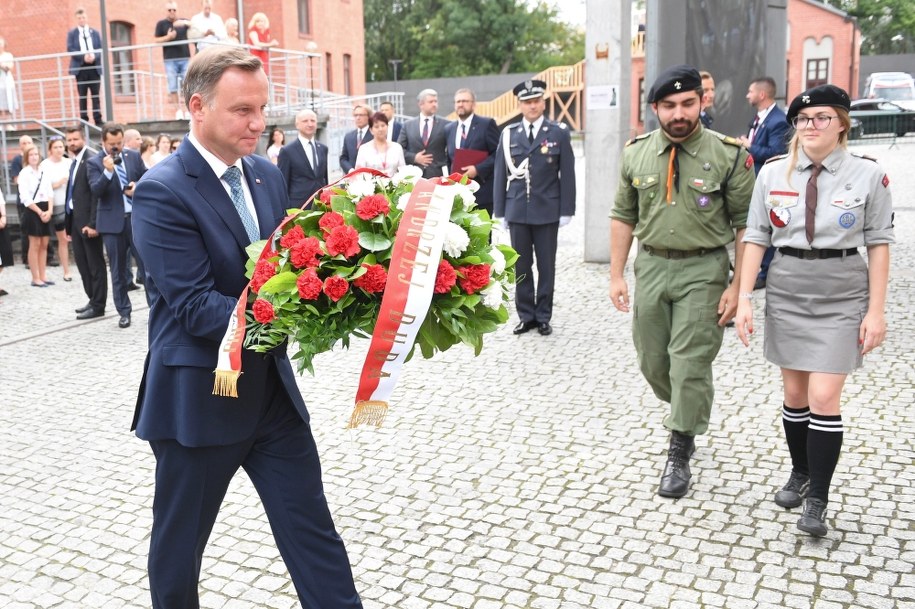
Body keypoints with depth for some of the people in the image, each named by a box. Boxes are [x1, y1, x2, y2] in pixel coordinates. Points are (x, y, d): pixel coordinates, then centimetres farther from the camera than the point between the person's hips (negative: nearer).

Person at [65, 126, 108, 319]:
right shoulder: (74, 163, 16)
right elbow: (72, 193, 15)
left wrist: (93, 223, -22)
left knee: (95, 264, -1)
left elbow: (96, 194, -18)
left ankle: (98, 305, 5)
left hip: (88, 222, -9)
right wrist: (69, 225, 13)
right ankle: (92, 299, 23)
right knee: (82, 263, 14)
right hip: (75, 220, 9)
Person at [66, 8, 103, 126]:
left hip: (95, 67, 1)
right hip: (80, 67, -1)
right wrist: (83, 56, -18)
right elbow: (70, 49, -3)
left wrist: (94, 56, -15)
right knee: (83, 96, 0)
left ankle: (98, 120, 0)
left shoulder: (95, 32, 12)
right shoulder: (71, 33, 7)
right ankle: (84, 121, 1)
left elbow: (101, 48, 5)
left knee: (95, 95, 0)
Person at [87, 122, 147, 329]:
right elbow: (96, 191, -12)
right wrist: (108, 171, -24)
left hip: (137, 218, 1)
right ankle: (124, 312, 15)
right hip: (113, 221, -1)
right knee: (118, 269, 6)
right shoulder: (95, 162, -2)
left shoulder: (133, 156, 7)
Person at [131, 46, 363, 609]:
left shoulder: (267, 174, 5)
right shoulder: (163, 191, -16)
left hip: (272, 387, 6)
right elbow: (194, 305, -23)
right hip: (197, 398, -5)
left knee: (313, 530, 10)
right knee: (180, 542, 16)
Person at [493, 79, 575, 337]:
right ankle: (526, 315, 17)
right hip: (517, 211, 2)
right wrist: (499, 210, 3)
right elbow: (500, 174, 6)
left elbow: (567, 175, 0)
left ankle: (543, 317, 16)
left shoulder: (559, 134, 1)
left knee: (546, 266, 6)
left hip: (547, 211, -1)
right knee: (521, 266, 7)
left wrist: (566, 211, -4)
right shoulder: (508, 134, 5)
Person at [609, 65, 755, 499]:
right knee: (651, 361, 13)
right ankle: (686, 411, 44)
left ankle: (680, 452, 15)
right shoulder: (636, 153, 2)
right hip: (651, 265, 4)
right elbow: (623, 216, 8)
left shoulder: (728, 155, -9)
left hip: (703, 270, -4)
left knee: (690, 363, -2)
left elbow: (746, 225, -7)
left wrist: (738, 286, -11)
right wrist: (616, 275, 4)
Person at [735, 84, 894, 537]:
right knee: (793, 393, 12)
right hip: (786, 291, 3)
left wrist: (876, 311, -6)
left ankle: (818, 501, 6)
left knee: (824, 397, -6)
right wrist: (744, 299, -3)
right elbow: (756, 238, 3)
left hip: (841, 296, -2)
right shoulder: (773, 173, 1)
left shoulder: (868, 175, -5)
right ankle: (800, 474, 33)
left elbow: (878, 244, -2)